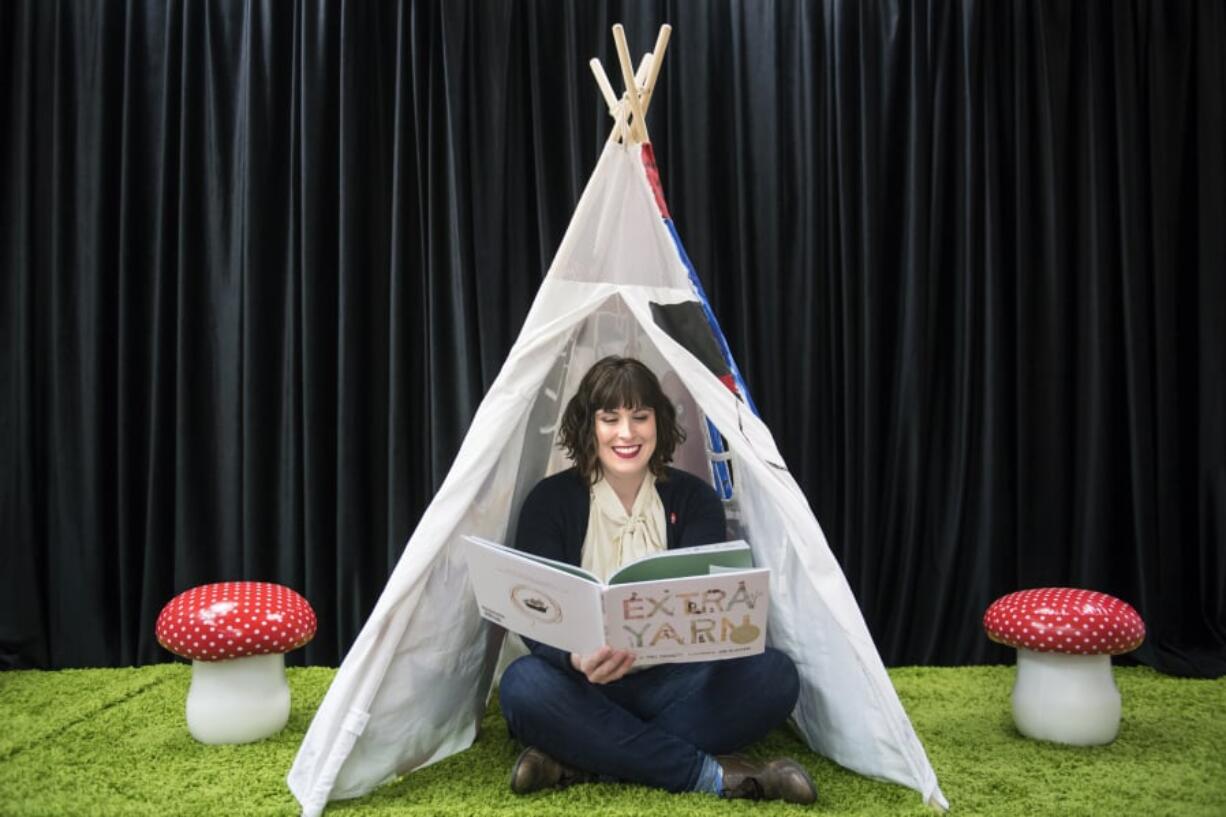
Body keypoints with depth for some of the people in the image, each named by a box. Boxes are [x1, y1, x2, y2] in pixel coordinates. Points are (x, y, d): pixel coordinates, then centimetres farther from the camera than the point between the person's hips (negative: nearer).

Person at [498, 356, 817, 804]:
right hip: (586, 689, -1)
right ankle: (713, 775, -29)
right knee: (523, 684, -34)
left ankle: (582, 761, -27)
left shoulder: (695, 498, 1)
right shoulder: (550, 500, -4)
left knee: (775, 674, -25)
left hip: (673, 685, 2)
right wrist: (575, 658, -38)